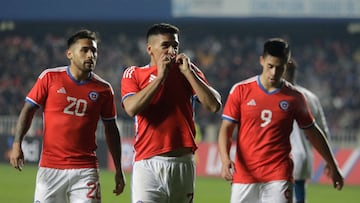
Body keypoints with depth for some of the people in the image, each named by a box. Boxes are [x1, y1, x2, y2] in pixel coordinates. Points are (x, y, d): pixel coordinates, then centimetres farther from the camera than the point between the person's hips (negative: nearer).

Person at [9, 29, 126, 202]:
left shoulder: (103, 89, 5)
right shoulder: (50, 77, 1)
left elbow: (111, 129, 12)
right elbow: (28, 110, 5)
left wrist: (118, 170, 11)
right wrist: (17, 144, -7)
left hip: (85, 170, 1)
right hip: (50, 168, -1)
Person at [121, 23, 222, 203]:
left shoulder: (189, 71, 13)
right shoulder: (133, 74, 7)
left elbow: (214, 105, -1)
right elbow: (132, 108, -12)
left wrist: (188, 73, -5)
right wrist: (160, 76, -9)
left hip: (184, 163, 3)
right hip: (148, 163, -3)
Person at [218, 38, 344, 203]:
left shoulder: (294, 98, 3)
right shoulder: (241, 90, 1)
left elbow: (312, 132, 15)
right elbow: (226, 129, 0)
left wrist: (332, 165, 19)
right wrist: (225, 159, -17)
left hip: (279, 177, -1)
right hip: (244, 175, 1)